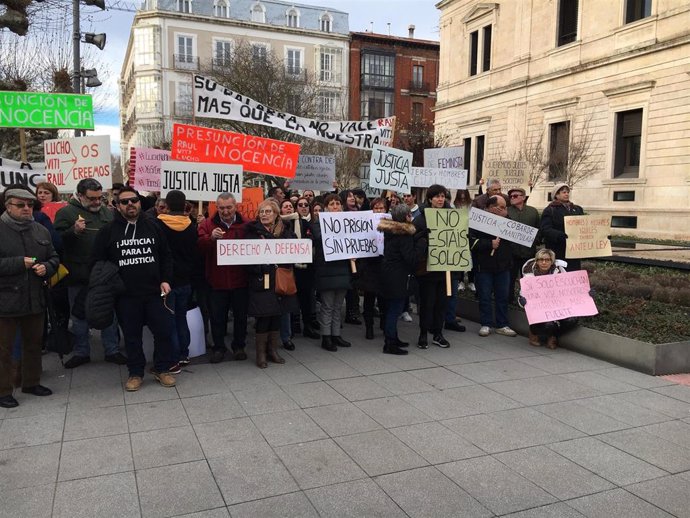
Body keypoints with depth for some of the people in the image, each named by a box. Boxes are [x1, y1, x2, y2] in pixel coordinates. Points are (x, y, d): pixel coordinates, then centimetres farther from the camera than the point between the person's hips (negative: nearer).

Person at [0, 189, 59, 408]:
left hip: (35, 298, 6)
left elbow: (54, 258, 15)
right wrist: (20, 263, -20)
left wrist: (46, 267, -6)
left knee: (34, 343, 17)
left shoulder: (41, 230, 9)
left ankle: (31, 382, 33)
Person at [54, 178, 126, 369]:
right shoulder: (66, 213, -3)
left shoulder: (109, 213, 8)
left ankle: (112, 351, 22)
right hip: (79, 275, -2)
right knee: (79, 316, 11)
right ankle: (81, 353, 25)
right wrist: (74, 230, -28)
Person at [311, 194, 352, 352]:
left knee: (338, 306, 12)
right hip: (327, 270, -5)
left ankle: (336, 335, 21)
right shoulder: (318, 223, -1)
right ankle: (325, 337, 9)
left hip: (343, 269, 5)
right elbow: (319, 238, -18)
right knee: (327, 306, 0)